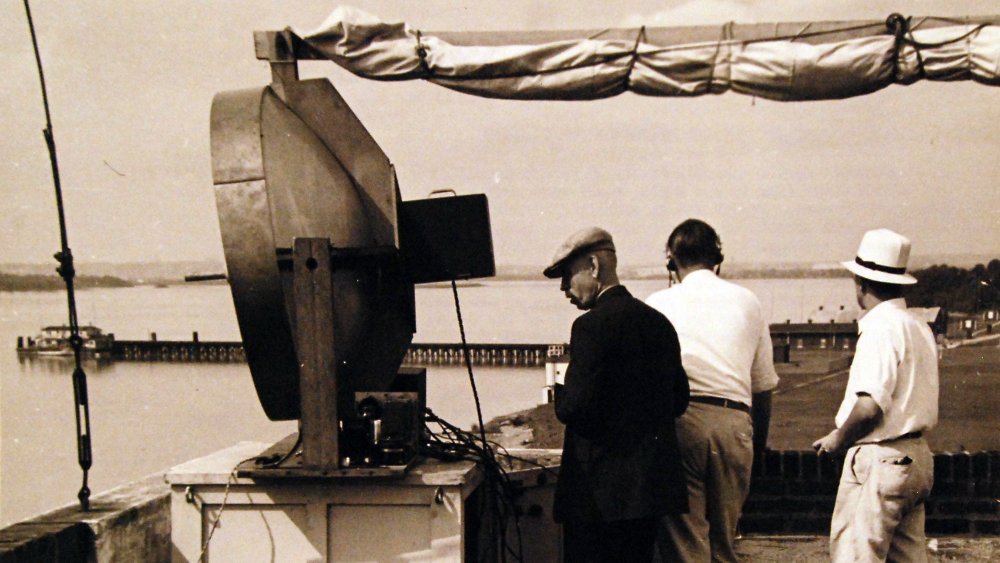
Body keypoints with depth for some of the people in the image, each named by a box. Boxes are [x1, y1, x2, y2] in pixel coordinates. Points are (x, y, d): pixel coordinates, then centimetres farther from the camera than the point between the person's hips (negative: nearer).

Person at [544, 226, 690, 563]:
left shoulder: (593, 325, -14)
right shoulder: (659, 323, 10)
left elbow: (575, 407, -20)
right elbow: (678, 401, 15)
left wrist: (560, 392, 0)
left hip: (601, 489, -8)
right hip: (653, 482, 8)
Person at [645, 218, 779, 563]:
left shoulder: (659, 304, 9)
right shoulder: (746, 302, 16)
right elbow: (763, 386, 16)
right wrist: (759, 443, 24)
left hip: (679, 418, -2)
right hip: (734, 421, 2)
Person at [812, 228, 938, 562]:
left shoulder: (881, 328, -15)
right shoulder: (919, 328, 13)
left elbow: (870, 406, -24)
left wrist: (838, 439, -8)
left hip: (880, 460, -10)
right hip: (916, 457, 10)